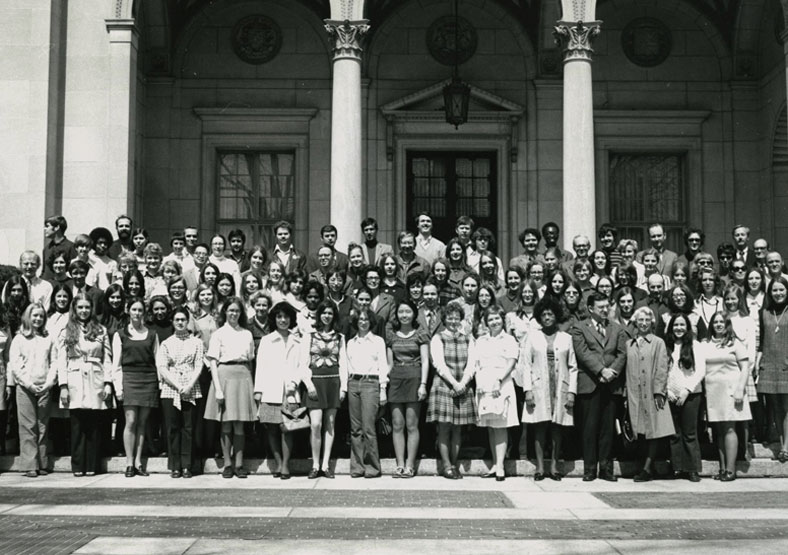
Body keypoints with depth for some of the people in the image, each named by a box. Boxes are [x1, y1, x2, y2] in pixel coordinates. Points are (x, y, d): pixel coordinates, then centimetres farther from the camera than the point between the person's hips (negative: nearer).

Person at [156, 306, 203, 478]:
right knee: (172, 428, -1)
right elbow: (162, 368, 1)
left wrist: (189, 385, -12)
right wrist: (177, 385, -11)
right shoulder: (166, 343, 11)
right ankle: (175, 467, 4)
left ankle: (187, 466, 2)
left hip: (191, 391, 0)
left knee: (188, 428, -2)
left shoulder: (196, 342, 10)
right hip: (170, 389, 1)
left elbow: (198, 366, 2)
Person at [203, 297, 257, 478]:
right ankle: (227, 464, 7)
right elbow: (213, 363, -2)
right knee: (226, 424, 0)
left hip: (243, 376, 2)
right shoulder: (219, 334, 3)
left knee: (239, 424, 2)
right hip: (224, 375, -2)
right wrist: (218, 388, -11)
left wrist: (252, 384, 3)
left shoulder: (247, 334, 13)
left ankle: (239, 464, 6)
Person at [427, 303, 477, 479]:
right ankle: (447, 465, -1)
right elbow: (439, 365, -5)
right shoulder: (438, 338, 3)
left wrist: (462, 383, -9)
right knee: (444, 427, -5)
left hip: (463, 387, 3)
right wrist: (454, 383, -14)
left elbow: (471, 364, 5)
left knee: (458, 428, 3)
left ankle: (454, 464, 8)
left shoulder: (468, 339, 13)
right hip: (443, 385, -3)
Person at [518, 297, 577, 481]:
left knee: (557, 428, 3)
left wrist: (572, 392, -1)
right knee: (540, 427, -1)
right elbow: (525, 365, 2)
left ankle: (555, 466, 10)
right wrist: (527, 389, -7)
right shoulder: (532, 337, 5)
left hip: (561, 389, 1)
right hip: (539, 388, -1)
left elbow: (573, 367, 7)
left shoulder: (566, 338, 8)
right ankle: (540, 467, 4)